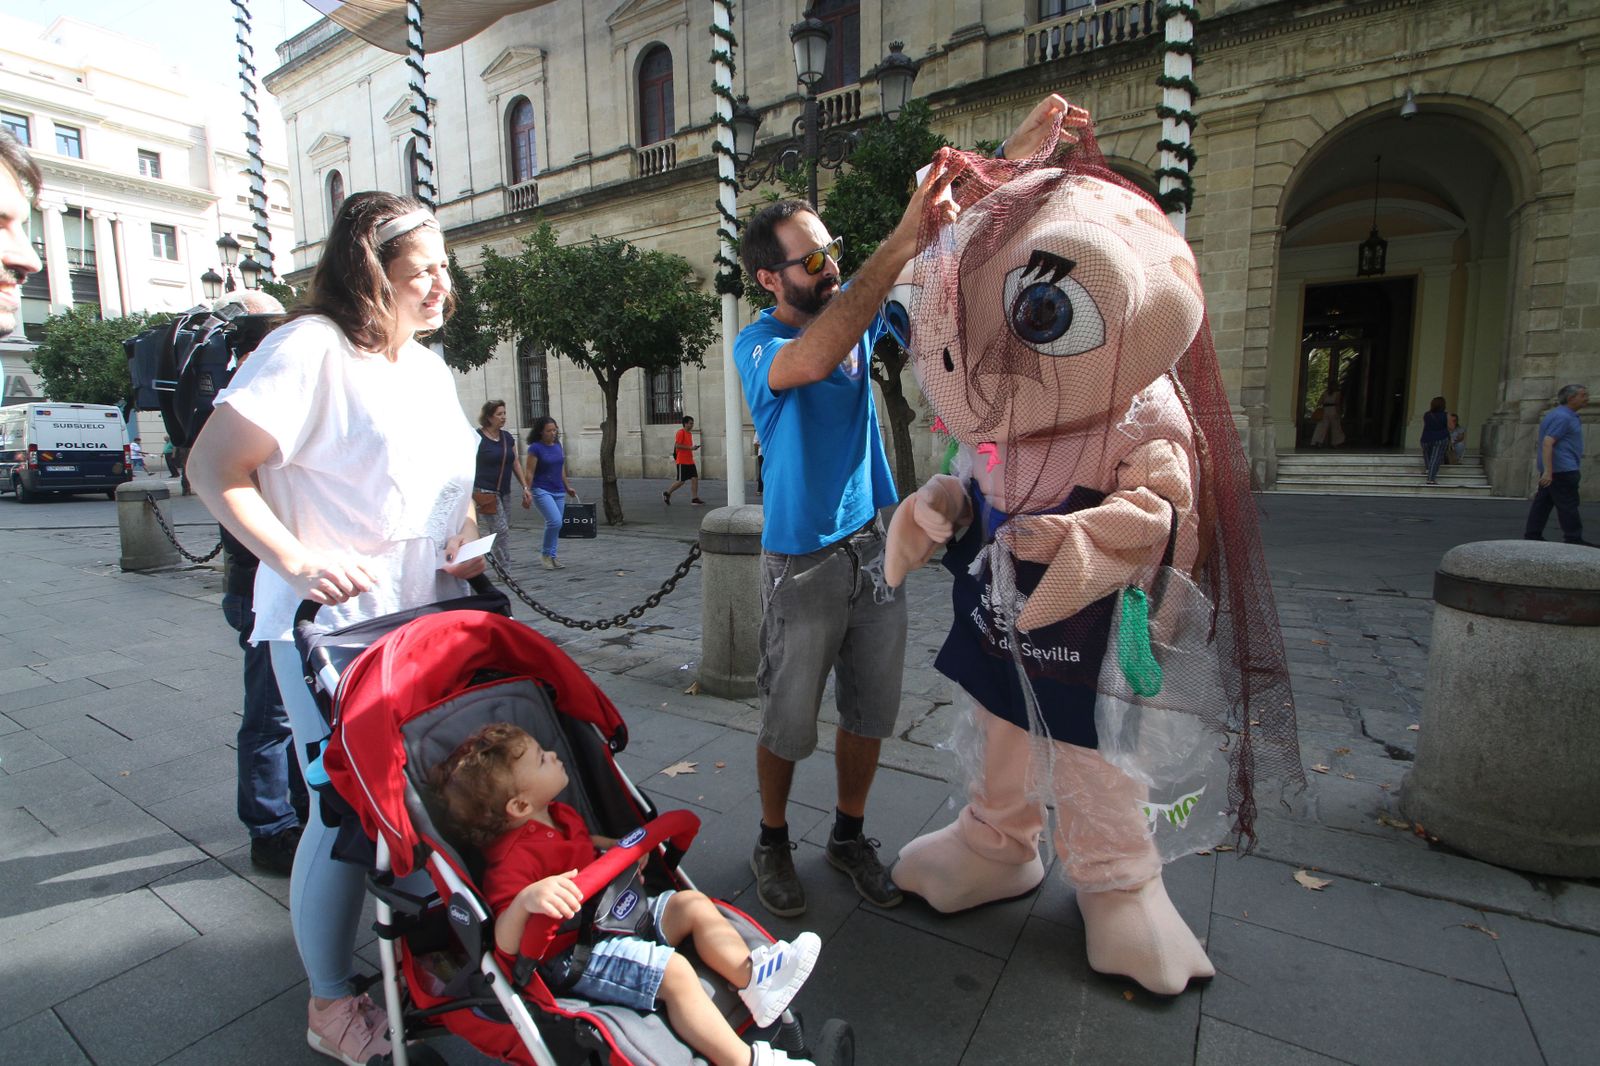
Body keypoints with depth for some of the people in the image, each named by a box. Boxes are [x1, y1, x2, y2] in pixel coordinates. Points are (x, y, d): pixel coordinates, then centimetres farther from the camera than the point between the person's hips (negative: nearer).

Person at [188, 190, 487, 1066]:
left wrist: (470, 537, 3)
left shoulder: (428, 365, 13)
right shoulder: (312, 348, -13)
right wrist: (296, 560, -24)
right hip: (334, 629, -8)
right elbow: (213, 468, -14)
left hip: (432, 621, 8)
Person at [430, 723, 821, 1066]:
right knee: (673, 970, -25)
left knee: (693, 904, 1)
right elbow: (506, 945, -32)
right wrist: (526, 900, -52)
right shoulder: (513, 860, -25)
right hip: (577, 957, -10)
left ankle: (752, 976, -9)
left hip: (613, 911, 10)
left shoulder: (560, 815, 6)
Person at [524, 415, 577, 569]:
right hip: (542, 491, -6)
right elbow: (529, 473, -9)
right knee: (555, 521, -18)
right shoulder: (535, 448, -8)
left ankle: (551, 557, 17)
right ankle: (545, 554, 0)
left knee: (554, 524, 6)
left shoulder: (557, 445, 10)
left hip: (559, 492, 6)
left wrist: (567, 487, 25)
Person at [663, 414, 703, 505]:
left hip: (690, 461, 8)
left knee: (695, 478, -1)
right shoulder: (681, 432, -10)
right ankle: (667, 494, 14)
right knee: (681, 481, -5)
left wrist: (693, 447, 13)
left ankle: (695, 499, 0)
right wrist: (690, 447, -22)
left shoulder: (690, 433, 17)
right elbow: (677, 445, -19)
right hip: (682, 462, -8)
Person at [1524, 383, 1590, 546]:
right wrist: (1548, 471, -29)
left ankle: (1532, 536, 10)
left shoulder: (1563, 415, 19)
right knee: (1568, 506, -5)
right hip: (1562, 469, -11)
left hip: (1552, 469, 11)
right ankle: (1574, 540, 0)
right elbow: (1547, 443, -24)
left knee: (1542, 502, 9)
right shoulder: (1562, 417, -15)